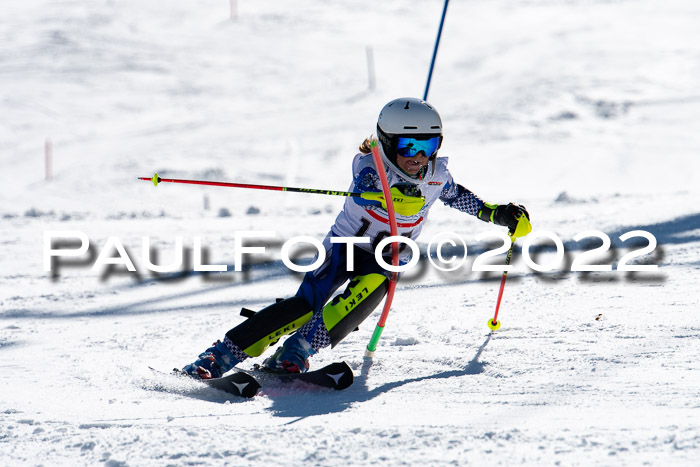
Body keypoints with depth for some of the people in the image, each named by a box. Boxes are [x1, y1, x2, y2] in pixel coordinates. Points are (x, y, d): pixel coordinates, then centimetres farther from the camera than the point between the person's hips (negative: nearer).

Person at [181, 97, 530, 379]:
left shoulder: (436, 175, -8)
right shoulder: (370, 164, -21)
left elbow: (456, 196, 17)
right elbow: (363, 191, -45)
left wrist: (497, 214, 10)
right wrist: (392, 195, -66)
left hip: (385, 259, 4)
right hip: (345, 243, -4)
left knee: (372, 285, -32)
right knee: (307, 305, -25)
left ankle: (295, 353, -31)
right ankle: (218, 357, -23)